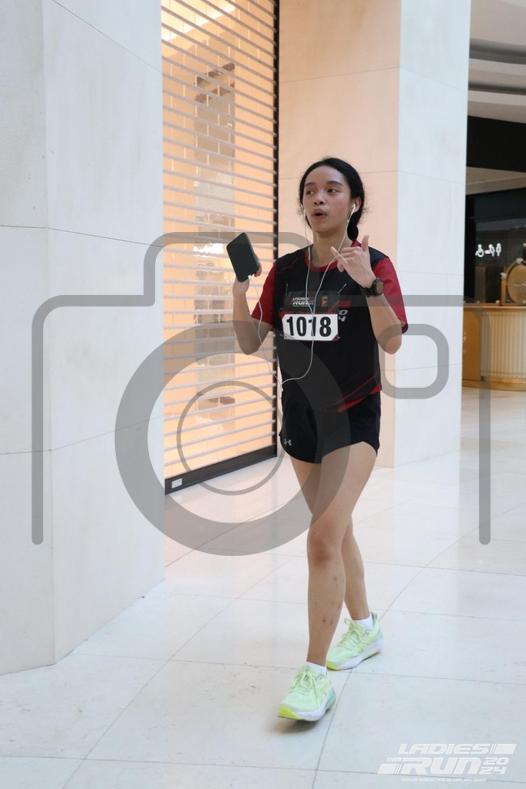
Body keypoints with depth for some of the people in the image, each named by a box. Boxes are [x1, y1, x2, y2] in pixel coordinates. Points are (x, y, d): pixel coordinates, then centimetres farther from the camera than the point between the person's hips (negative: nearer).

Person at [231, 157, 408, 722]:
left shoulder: (373, 264, -9)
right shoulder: (285, 270, 4)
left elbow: (391, 342, -21)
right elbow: (250, 343, 2)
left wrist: (369, 285, -34)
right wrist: (238, 288, -12)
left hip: (353, 419, -5)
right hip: (299, 418, 6)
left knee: (324, 537, -17)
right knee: (336, 529, 19)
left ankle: (315, 675, -6)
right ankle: (364, 628, 40)